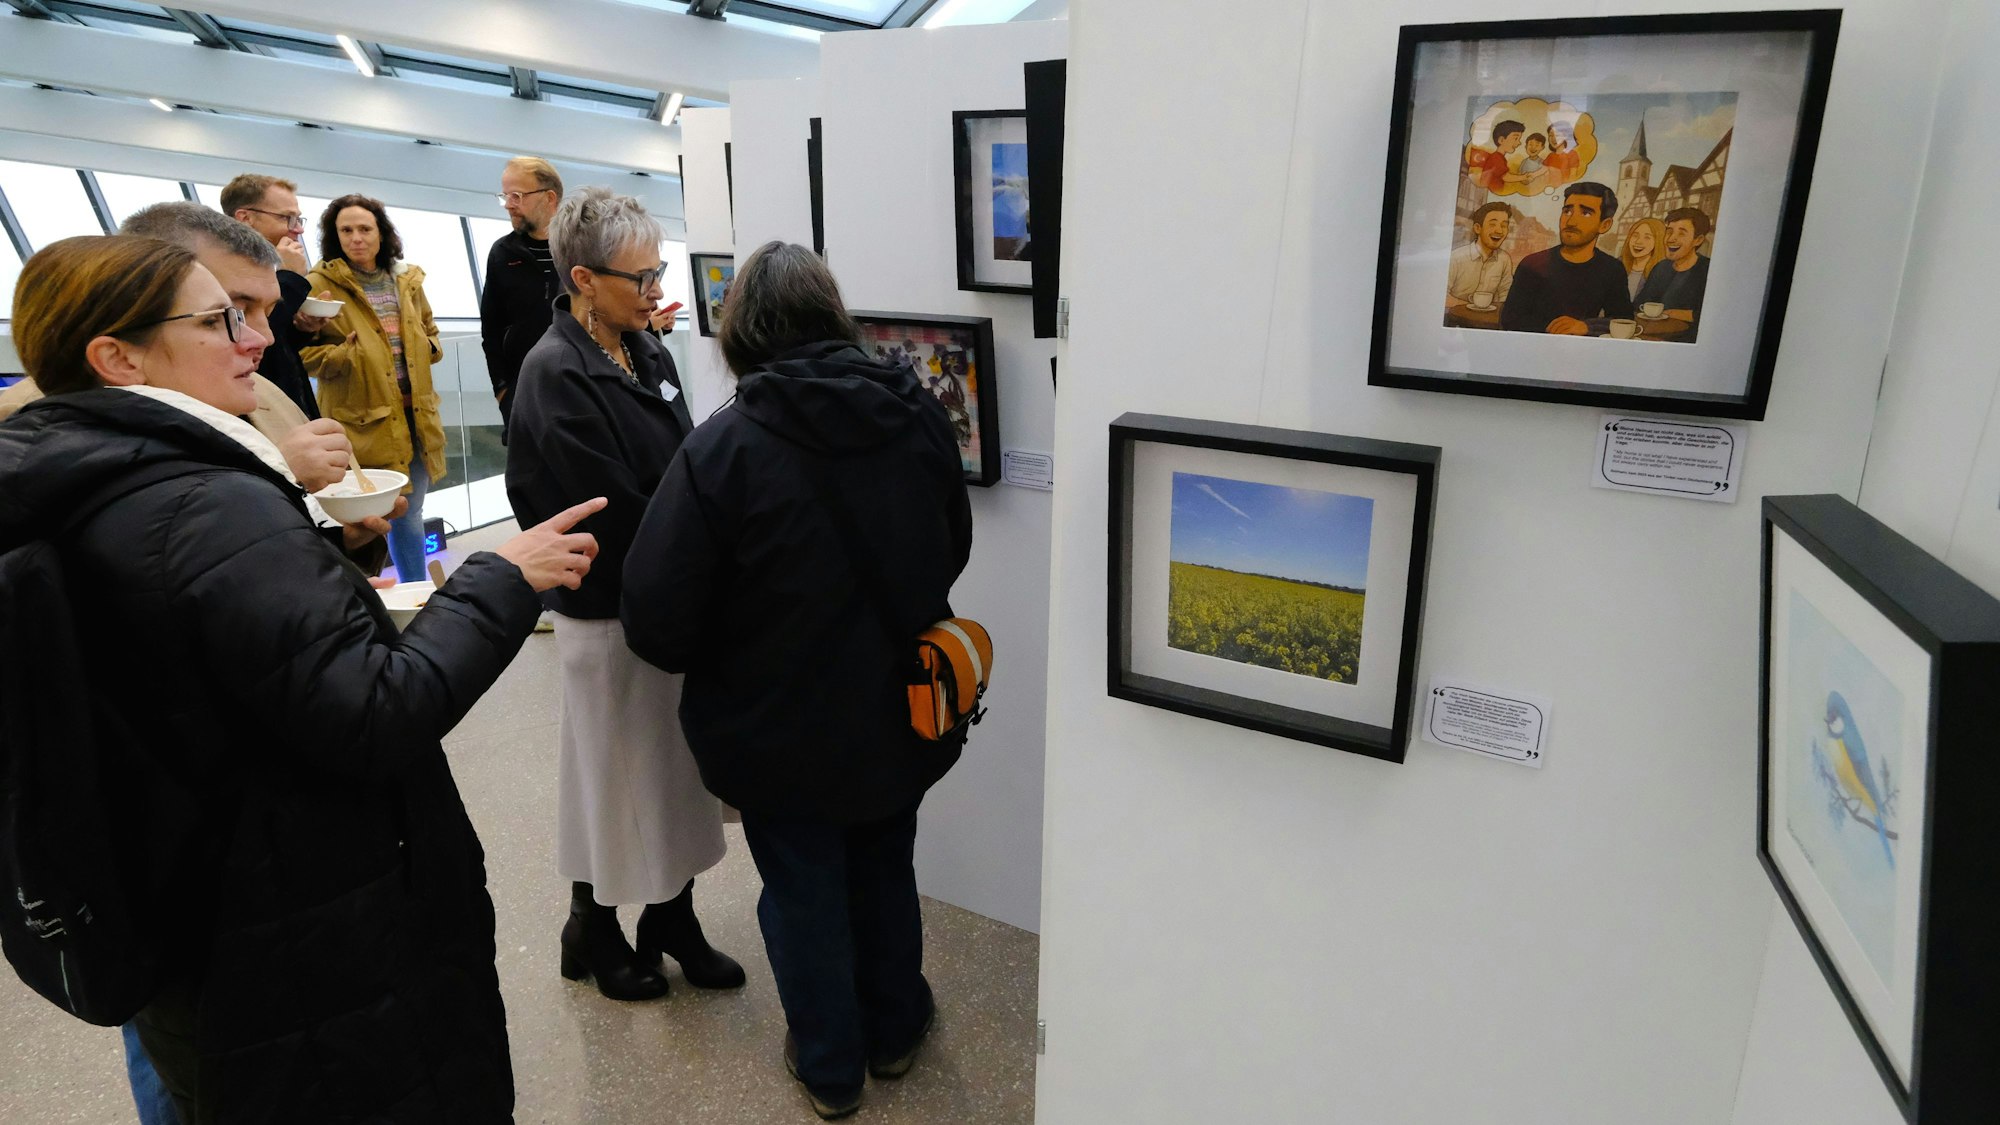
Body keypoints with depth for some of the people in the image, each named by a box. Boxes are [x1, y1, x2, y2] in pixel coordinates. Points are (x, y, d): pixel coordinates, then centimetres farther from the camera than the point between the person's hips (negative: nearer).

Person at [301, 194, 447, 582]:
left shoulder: (406, 279, 11)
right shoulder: (321, 284, -5)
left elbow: (428, 331, 25)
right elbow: (303, 352, -5)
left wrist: (425, 348, 4)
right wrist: (345, 355, -22)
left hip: (413, 415, 5)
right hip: (362, 421, -5)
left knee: (410, 515, 15)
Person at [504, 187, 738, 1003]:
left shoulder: (648, 353, 6)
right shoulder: (555, 373, -17)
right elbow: (612, 511, -22)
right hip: (608, 608, -7)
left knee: (677, 764, 16)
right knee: (614, 771, 10)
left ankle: (672, 918, 35)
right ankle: (592, 932, 33)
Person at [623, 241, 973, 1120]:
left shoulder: (722, 447, -23)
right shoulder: (917, 416, -9)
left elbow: (658, 623, -21)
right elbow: (953, 550, 5)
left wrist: (721, 665, -1)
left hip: (781, 734, -3)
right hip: (901, 717, 4)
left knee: (805, 894, 18)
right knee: (885, 869, 25)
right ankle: (894, 1030, 46)